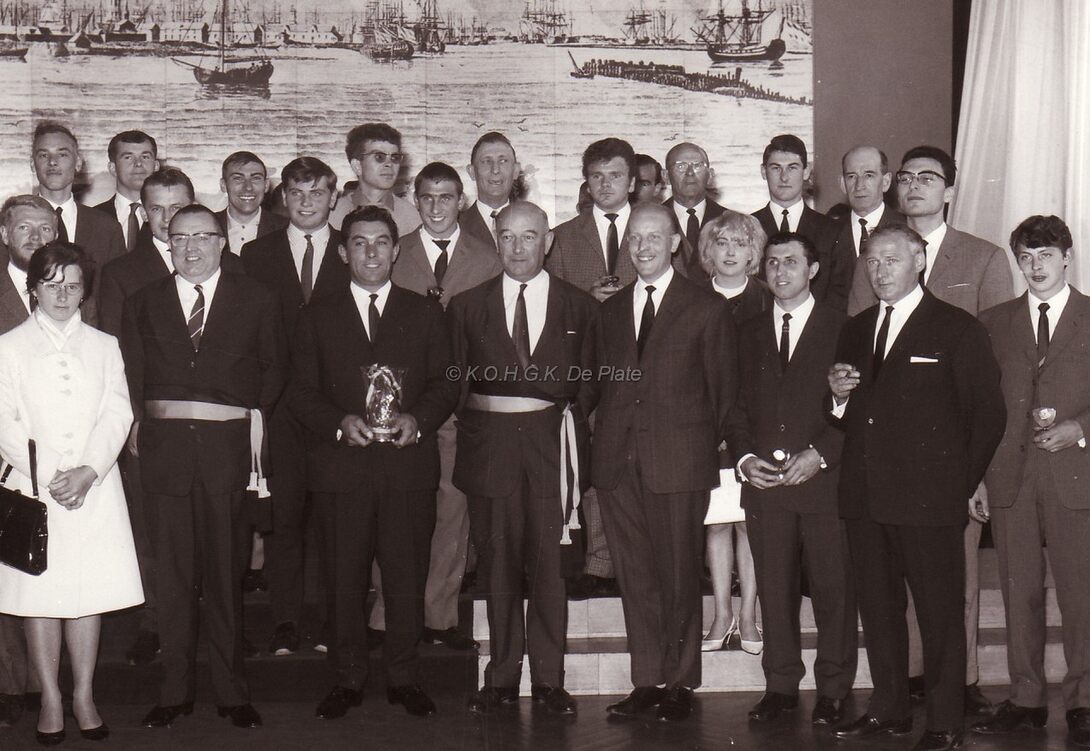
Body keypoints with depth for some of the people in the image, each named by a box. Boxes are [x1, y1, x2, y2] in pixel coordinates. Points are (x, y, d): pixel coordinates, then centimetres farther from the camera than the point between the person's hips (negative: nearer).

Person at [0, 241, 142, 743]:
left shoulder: (104, 347, 12)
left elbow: (117, 414, 4)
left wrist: (88, 470, -11)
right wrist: (48, 476, -12)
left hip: (94, 487, 2)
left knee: (90, 591, 2)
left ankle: (84, 694, 13)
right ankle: (50, 699, 11)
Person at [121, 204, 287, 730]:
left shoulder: (256, 300, 7)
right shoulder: (142, 304, 11)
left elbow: (275, 366, 13)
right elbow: (129, 377, 13)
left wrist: (258, 416, 4)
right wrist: (138, 425, 2)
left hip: (228, 444, -1)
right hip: (165, 445, 1)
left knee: (226, 572, 3)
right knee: (173, 574, 5)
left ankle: (232, 691, 14)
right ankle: (175, 691, 15)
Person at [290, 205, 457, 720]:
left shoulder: (425, 313, 14)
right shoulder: (318, 316, 13)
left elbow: (445, 383, 10)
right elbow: (301, 392, 7)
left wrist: (417, 419, -9)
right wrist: (340, 422, -11)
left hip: (409, 461, 0)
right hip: (341, 463, 0)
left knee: (407, 574, 1)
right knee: (345, 576, 2)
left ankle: (404, 678, 13)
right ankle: (347, 679, 14)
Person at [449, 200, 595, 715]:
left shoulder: (579, 308, 6)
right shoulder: (468, 306, 10)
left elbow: (589, 385, 6)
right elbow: (454, 383, 9)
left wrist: (573, 438, -4)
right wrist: (472, 431, -1)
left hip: (552, 446, -1)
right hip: (490, 451, 1)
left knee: (551, 567, 1)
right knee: (498, 566, 6)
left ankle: (548, 679, 12)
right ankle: (501, 677, 16)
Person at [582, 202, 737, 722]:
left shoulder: (707, 309, 3)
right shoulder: (610, 311, 17)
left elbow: (724, 390, 3)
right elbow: (595, 382, 17)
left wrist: (713, 448, -2)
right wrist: (574, 413, 1)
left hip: (679, 461, -4)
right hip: (617, 463, 4)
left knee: (679, 576, 4)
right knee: (634, 575, 7)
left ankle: (679, 683, 15)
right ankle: (647, 681, 16)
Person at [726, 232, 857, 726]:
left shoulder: (841, 329, 4)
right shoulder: (749, 334, 16)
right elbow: (736, 406, 17)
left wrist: (819, 454, -12)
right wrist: (744, 457, 0)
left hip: (824, 478, -3)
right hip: (763, 481, 3)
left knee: (834, 588, 0)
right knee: (774, 588, 6)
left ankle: (833, 689, 12)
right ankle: (780, 686, 15)